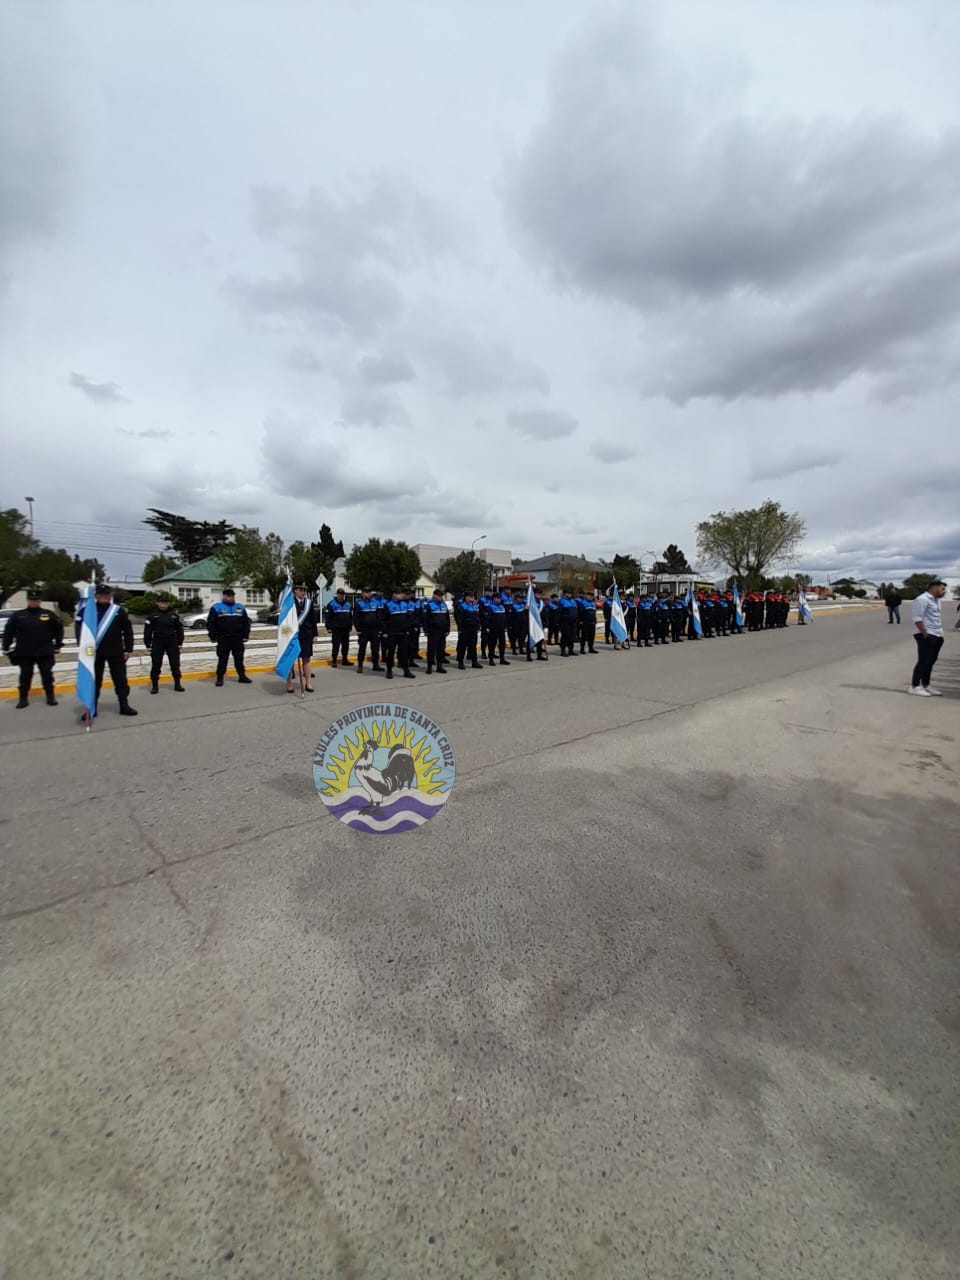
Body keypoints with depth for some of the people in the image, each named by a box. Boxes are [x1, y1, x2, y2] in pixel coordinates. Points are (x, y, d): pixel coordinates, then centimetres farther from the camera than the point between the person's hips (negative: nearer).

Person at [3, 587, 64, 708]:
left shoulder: (50, 614, -1)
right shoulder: (17, 615, 2)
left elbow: (59, 630, 5)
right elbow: (8, 632, 6)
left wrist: (58, 646, 3)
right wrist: (6, 647, 4)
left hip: (45, 652, -1)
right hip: (24, 653, 1)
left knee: (47, 675, 5)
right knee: (25, 676, 8)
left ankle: (50, 697, 13)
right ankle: (23, 699, 16)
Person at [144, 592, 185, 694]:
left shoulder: (174, 614, 2)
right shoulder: (153, 615, -4)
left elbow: (179, 629, 8)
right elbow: (148, 630, -2)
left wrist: (180, 643, 6)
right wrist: (148, 644, -4)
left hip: (172, 642, 2)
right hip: (158, 643, -2)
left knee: (175, 664, 4)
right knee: (156, 665, 4)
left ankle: (177, 684, 13)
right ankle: (154, 685, 15)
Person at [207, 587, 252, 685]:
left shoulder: (240, 607, 12)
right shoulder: (216, 607, 2)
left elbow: (246, 622, 13)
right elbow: (210, 623, 0)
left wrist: (245, 636, 5)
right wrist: (213, 637, -6)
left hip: (238, 639, 3)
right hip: (223, 639, -3)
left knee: (239, 658, 8)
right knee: (222, 659, 1)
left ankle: (242, 676, 15)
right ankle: (220, 678, 9)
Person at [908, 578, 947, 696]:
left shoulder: (936, 600, 17)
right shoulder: (922, 599, -13)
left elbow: (938, 617, 25)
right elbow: (917, 619, -18)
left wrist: (941, 631, 14)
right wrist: (925, 634, -19)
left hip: (937, 636, 9)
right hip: (926, 636, -9)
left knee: (931, 661, 12)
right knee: (923, 661, -7)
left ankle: (926, 685, 21)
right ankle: (914, 686, -1)